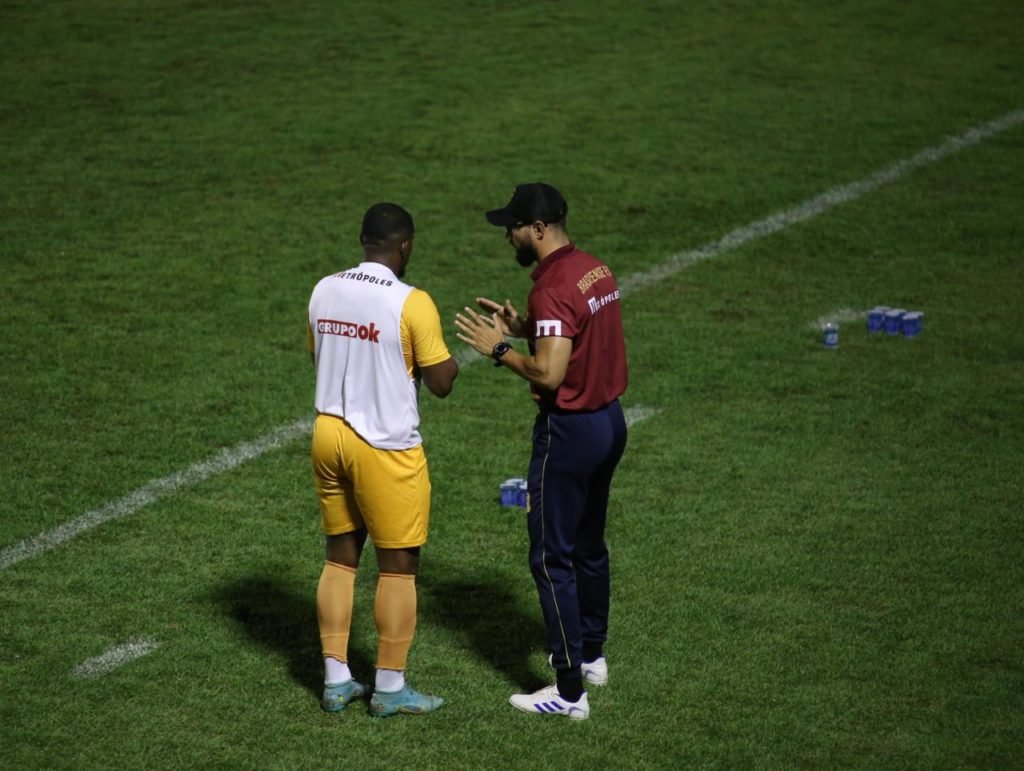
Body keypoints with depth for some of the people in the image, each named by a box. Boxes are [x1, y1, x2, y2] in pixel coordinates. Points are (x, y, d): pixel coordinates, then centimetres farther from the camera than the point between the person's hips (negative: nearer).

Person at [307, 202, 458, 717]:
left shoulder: (324, 291, 1)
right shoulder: (411, 303, -17)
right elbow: (440, 382, -12)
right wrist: (449, 361, 9)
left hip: (329, 436, 6)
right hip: (385, 449, -6)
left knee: (340, 558, 15)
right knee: (398, 567, 6)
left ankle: (336, 681, 20)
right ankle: (390, 689, 12)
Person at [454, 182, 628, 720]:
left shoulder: (553, 289, -23)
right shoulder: (596, 271, 7)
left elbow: (549, 373, -28)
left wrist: (498, 350, -15)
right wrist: (523, 328, 11)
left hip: (570, 432, -10)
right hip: (609, 419, 10)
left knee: (553, 558, -3)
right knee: (588, 546, 23)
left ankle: (569, 690, 0)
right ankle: (591, 654, 38)